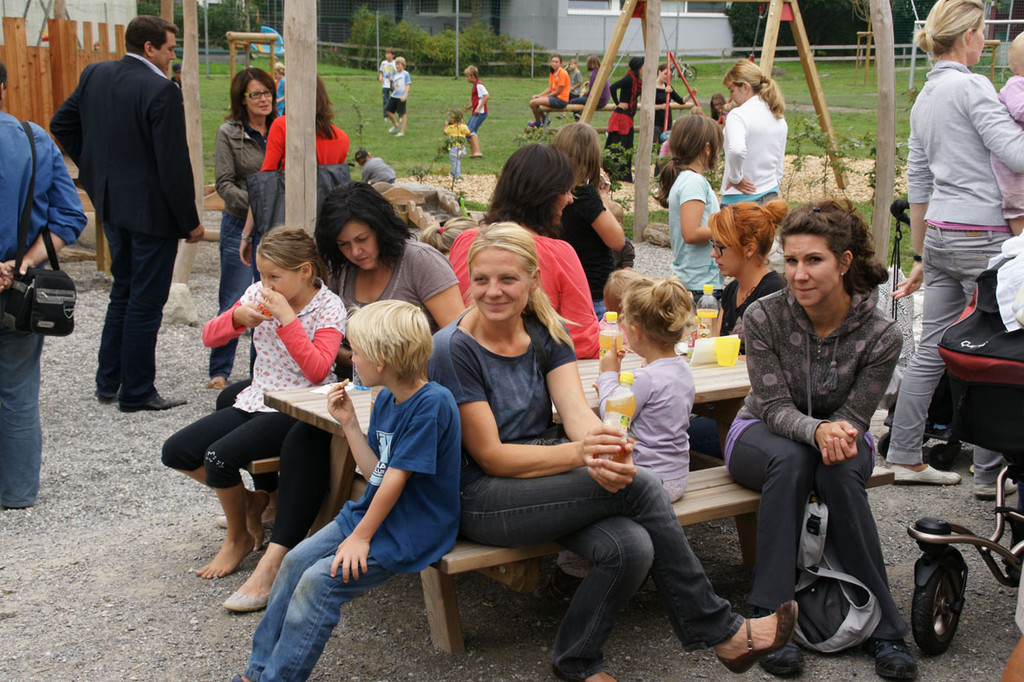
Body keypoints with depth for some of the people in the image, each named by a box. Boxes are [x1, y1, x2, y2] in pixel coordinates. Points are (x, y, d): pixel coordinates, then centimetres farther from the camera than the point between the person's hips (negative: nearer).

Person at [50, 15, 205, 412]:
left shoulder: (94, 75, 5)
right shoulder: (161, 91, -19)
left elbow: (61, 124, 14)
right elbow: (173, 163, -19)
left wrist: (95, 168, 18)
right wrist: (190, 221, -12)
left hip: (111, 203, 8)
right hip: (151, 211, -8)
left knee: (123, 292, 21)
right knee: (146, 302, 2)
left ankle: (108, 383, 27)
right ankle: (137, 393, 10)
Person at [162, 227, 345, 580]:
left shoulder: (329, 307, -11)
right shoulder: (259, 294, 5)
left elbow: (317, 371, -24)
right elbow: (209, 337, 6)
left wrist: (287, 319, -26)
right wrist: (238, 317, -14)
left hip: (298, 411, -7)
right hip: (256, 401, 7)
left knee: (219, 456, -26)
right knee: (176, 451, -5)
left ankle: (239, 538, 1)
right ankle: (250, 500, 15)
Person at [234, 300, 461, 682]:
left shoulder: (432, 403, -24)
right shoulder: (386, 399, 5)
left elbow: (395, 477, -22)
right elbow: (376, 471, 6)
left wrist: (361, 538, -18)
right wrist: (348, 422, -1)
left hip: (409, 532, -9)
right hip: (371, 513, 9)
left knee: (319, 581, -18)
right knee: (297, 560, 4)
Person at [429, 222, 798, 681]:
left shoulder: (547, 332, 5)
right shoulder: (454, 349, -12)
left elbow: (576, 410, -8)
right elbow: (490, 456, -15)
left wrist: (605, 450, -33)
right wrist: (578, 454, -30)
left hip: (543, 476, 5)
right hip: (480, 501, -5)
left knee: (631, 547, -26)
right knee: (638, 486, -22)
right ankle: (716, 629, -8)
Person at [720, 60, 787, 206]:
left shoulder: (738, 115, -14)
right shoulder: (779, 118, 10)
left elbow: (736, 150, -33)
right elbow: (779, 164, 16)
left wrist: (735, 178, -18)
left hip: (739, 198, -7)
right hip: (771, 196, 7)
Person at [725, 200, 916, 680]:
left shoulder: (880, 335, -16)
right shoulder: (765, 316, -18)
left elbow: (853, 418, -12)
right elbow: (775, 407, -20)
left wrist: (837, 435, -36)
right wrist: (816, 430, -42)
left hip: (837, 436, 1)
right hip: (762, 434, 0)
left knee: (839, 470, -35)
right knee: (791, 460, -36)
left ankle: (882, 626, -27)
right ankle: (772, 619, -34)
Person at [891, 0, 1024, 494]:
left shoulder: (924, 97, 16)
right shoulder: (972, 87, -10)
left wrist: (921, 257, 21)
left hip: (940, 234, 8)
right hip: (981, 236, -8)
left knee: (931, 350, 11)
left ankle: (905, 457, 16)